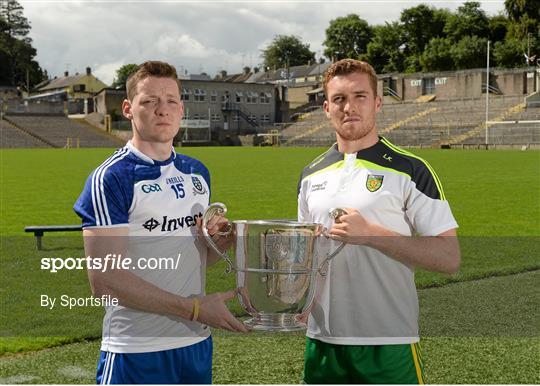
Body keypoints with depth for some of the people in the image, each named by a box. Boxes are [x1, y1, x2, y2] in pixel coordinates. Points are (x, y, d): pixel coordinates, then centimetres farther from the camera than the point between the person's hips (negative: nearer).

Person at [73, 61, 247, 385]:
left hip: (197, 342, 6)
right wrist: (194, 308, -18)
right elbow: (104, 279, -18)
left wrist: (219, 242, -3)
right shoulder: (111, 178, -11)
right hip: (137, 352, -6)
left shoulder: (198, 172, 9)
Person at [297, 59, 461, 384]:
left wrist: (370, 233, -19)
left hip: (389, 342, -4)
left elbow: (449, 258, -11)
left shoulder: (410, 170, -6)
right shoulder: (312, 175, 10)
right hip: (322, 338, 5)